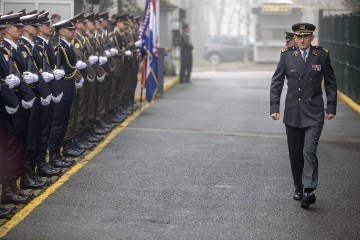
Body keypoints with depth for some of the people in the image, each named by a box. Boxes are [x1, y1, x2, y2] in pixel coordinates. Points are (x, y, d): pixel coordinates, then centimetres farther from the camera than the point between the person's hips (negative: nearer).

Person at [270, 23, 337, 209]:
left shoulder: (321, 55, -1)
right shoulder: (287, 56, 1)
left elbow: (330, 83, 7)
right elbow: (276, 82, 4)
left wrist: (331, 107, 3)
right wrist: (274, 107, -3)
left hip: (314, 113, -2)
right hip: (292, 113, 2)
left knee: (309, 151, -14)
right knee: (295, 153, 9)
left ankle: (309, 191, -18)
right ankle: (298, 188, 22)